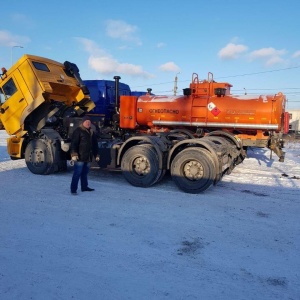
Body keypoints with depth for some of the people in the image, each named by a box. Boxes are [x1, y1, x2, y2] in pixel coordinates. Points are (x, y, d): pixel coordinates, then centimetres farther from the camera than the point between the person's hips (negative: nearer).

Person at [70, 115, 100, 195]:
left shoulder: (91, 132, 17)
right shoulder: (78, 131, -5)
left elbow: (95, 144, 24)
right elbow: (73, 143, -13)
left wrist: (96, 154, 23)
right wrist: (74, 154, -22)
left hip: (88, 157, 7)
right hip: (80, 157, -7)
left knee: (85, 173, 16)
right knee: (77, 174, -7)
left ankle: (84, 187, 28)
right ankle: (73, 189, -3)